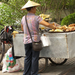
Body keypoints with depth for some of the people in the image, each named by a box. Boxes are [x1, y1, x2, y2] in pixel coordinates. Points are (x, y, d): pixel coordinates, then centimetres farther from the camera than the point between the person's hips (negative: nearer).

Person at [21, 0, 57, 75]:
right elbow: (47, 24, -18)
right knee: (34, 58, 2)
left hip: (26, 41, 5)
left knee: (27, 57, 11)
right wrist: (54, 27, -1)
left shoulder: (23, 18, 5)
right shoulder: (36, 18, -11)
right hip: (35, 40, -5)